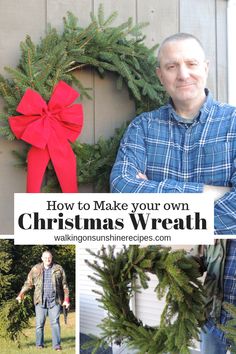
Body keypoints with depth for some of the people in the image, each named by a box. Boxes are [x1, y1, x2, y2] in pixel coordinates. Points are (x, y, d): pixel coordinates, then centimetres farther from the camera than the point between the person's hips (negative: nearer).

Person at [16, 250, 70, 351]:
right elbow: (28, 283, 9)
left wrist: (66, 299, 4)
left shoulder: (58, 269, 5)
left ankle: (57, 345, -2)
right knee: (39, 323, 2)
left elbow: (64, 285, 8)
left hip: (55, 300, -1)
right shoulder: (36, 269, 6)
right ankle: (39, 345, 14)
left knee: (55, 322, -5)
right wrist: (21, 295, 0)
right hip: (41, 301, 1)